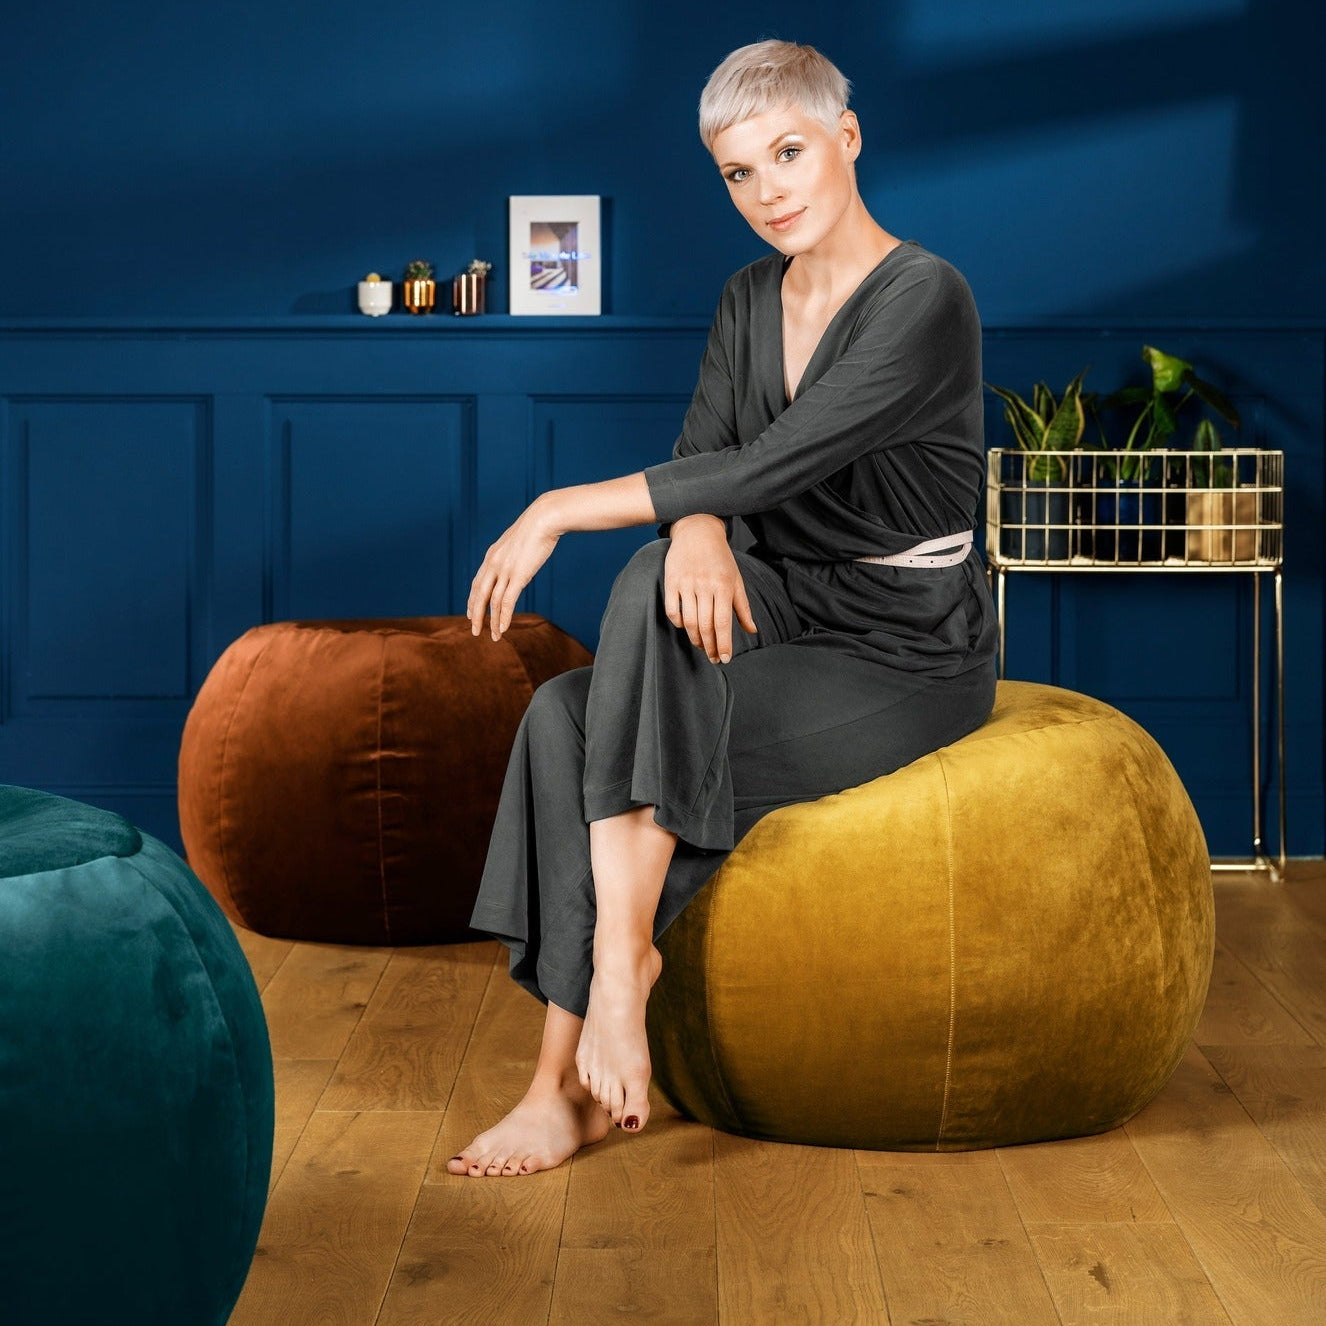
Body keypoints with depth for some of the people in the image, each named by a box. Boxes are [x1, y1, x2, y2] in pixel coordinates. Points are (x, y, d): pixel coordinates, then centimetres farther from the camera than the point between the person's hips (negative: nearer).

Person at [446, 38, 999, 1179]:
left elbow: (771, 466, -25)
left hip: (909, 660, -6)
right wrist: (699, 533, -27)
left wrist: (560, 510, -22)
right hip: (791, 625, 7)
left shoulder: (925, 301, -16)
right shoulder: (750, 302, 9)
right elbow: (704, 458, -2)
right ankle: (570, 1081, -22)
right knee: (566, 716, -20)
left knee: (622, 732, -27)